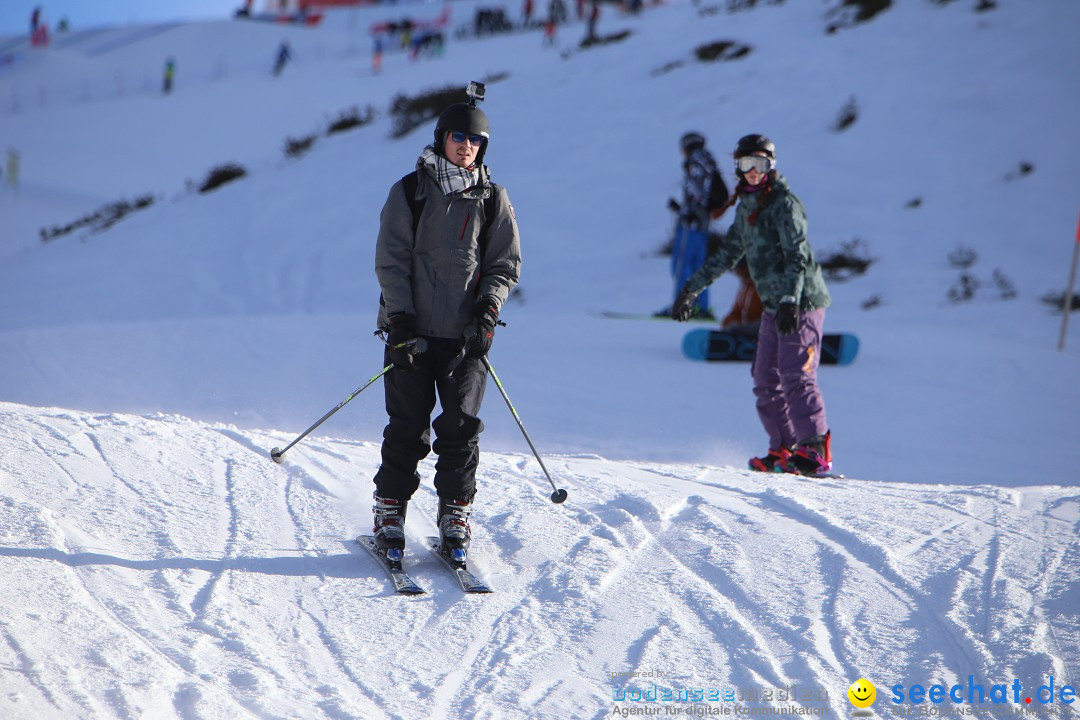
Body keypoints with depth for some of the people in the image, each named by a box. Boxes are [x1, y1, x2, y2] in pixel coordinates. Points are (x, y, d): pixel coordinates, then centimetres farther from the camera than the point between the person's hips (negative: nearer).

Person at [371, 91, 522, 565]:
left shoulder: (493, 200, 9)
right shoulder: (409, 192, 5)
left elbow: (506, 264, 10)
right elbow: (391, 259, 1)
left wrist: (489, 307, -8)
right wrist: (401, 316, -10)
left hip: (466, 335, 1)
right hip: (412, 330, -1)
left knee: (460, 429, -3)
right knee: (407, 429, -1)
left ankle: (455, 519, 7)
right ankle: (389, 517, 10)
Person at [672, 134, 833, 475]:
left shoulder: (784, 203, -11)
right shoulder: (746, 207, 15)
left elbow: (797, 256, -20)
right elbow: (726, 255, 24)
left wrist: (790, 300, -32)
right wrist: (691, 289, 25)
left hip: (802, 301, -9)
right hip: (774, 305, 9)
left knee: (795, 375, -15)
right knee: (765, 380, 5)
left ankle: (815, 450, -14)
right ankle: (783, 450, 9)